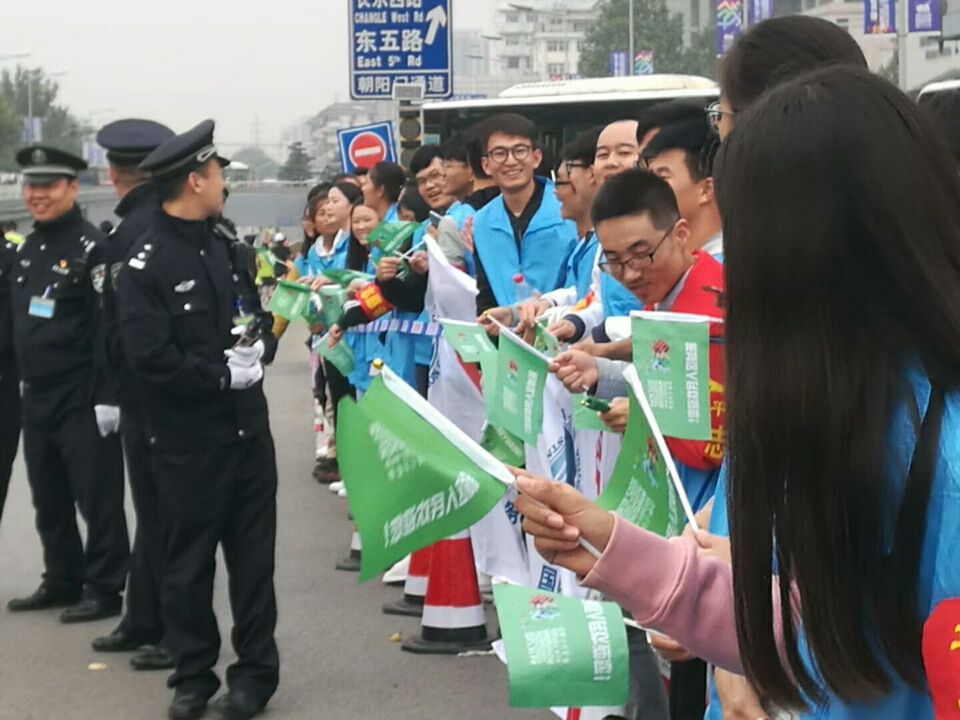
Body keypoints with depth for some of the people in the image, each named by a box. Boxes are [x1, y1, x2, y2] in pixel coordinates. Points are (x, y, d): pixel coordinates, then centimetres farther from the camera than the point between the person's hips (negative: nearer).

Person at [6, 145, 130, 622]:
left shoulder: (92, 247, -11)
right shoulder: (25, 250, 13)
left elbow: (109, 327, -16)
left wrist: (106, 397, -20)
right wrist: (22, 384, 17)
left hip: (83, 401, -8)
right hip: (36, 398, 8)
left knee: (96, 498, -1)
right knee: (49, 499, 15)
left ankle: (104, 589, 6)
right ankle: (62, 581, 26)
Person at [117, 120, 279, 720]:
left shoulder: (231, 252, 11)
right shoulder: (145, 267, -10)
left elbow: (262, 321, 18)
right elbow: (151, 357, -17)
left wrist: (261, 350, -4)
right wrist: (222, 375, -15)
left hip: (249, 427, 5)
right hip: (188, 439, -5)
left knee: (254, 553, 8)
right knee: (190, 560, 6)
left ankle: (256, 671, 18)